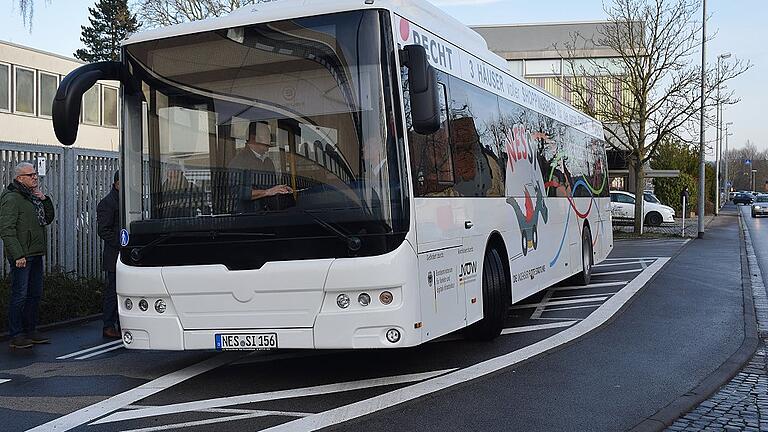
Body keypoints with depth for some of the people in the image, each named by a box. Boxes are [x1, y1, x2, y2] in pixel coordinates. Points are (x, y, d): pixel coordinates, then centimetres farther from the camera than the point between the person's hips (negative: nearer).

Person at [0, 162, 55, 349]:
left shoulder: (34, 197, 16)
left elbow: (48, 219, 21)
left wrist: (45, 200, 4)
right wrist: (17, 255, -22)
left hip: (36, 254, 9)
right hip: (21, 256, -9)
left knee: (35, 294, 13)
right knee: (20, 295, -5)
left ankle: (30, 331, 22)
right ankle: (16, 336, 0)